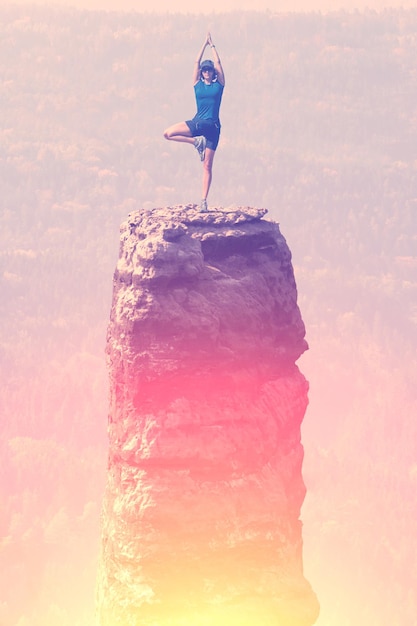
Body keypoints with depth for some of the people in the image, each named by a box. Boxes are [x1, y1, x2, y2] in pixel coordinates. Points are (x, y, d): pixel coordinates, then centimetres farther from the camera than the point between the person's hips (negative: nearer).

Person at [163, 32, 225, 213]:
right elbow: (197, 62, 10)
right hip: (197, 123, 2)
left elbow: (218, 62, 7)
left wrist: (212, 45, 17)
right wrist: (205, 44, 15)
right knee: (168, 134, -19)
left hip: (212, 126, -2)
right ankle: (197, 142, -6)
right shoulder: (198, 84, 11)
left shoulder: (219, 85, 8)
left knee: (207, 165, -5)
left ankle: (204, 200, -6)